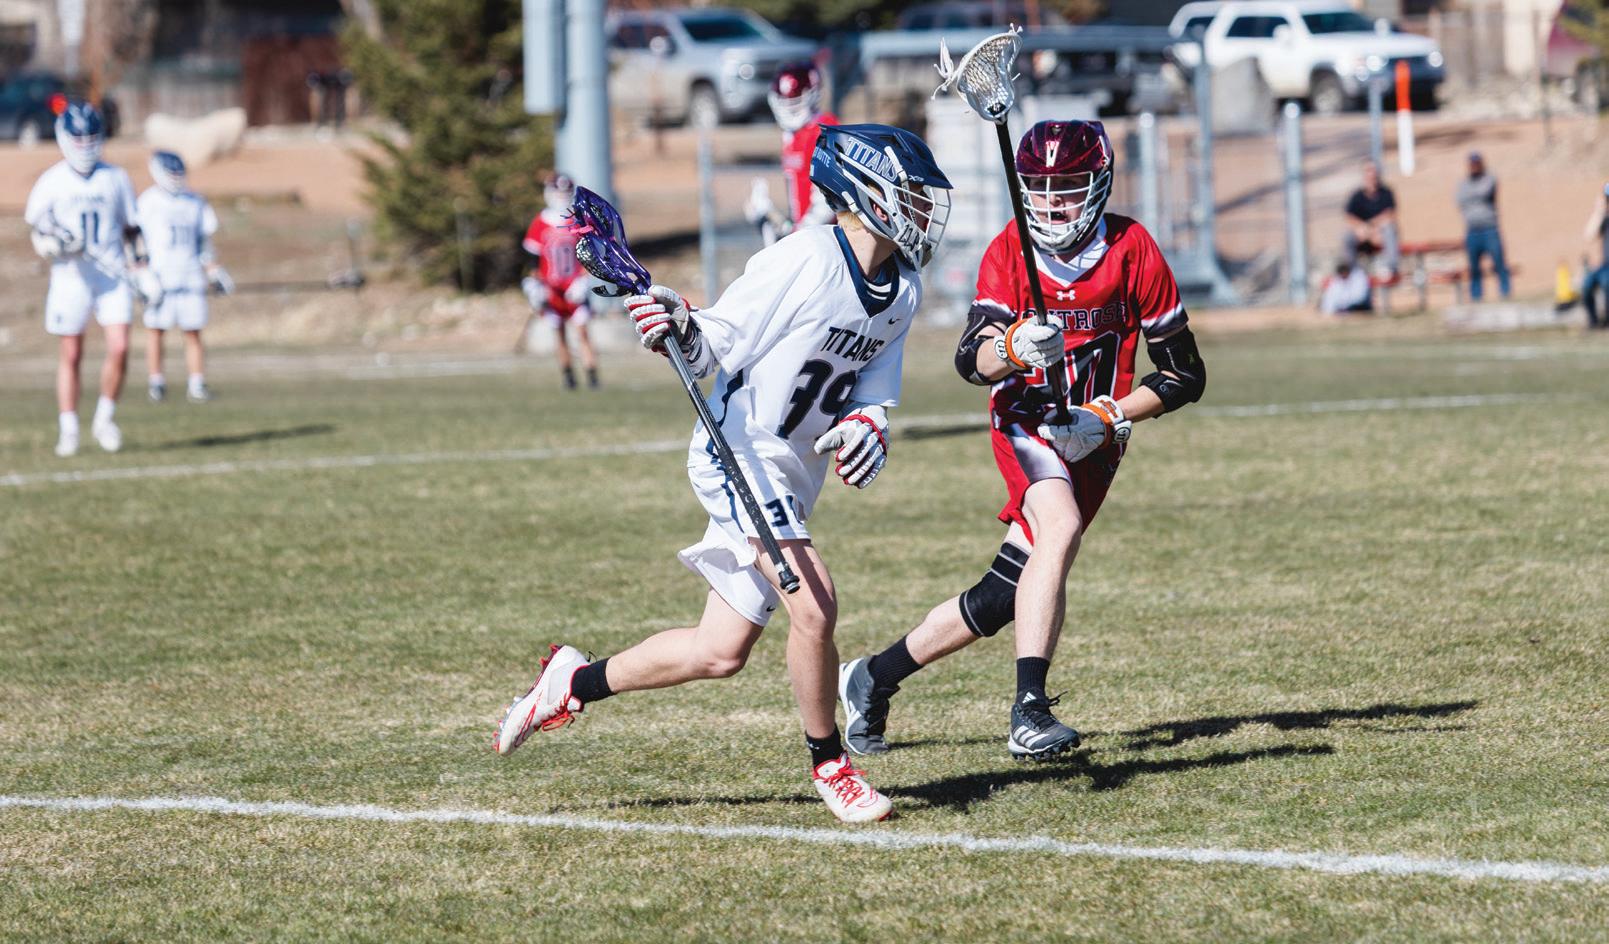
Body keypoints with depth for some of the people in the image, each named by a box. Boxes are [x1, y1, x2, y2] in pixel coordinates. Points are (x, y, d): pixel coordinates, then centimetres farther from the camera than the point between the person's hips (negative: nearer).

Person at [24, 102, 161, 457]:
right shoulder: (51, 182, 0)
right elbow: (36, 230, 4)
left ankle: (105, 418, 8)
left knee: (119, 349, -10)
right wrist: (53, 243, -17)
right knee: (70, 355, 1)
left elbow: (130, 229, 13)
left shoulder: (116, 179, 6)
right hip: (70, 277, -1)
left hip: (112, 275, 1)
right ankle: (68, 428, 10)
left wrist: (142, 270, 8)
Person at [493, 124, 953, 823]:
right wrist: (678, 329, -34)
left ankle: (575, 682, 25)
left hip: (792, 476, 8)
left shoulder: (902, 291, 5)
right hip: (741, 452, -8)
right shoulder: (805, 261, -18)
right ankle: (829, 765, -4)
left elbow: (875, 388, 9)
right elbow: (714, 346, -14)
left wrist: (866, 424, -12)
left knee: (720, 653, 7)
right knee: (813, 605, -22)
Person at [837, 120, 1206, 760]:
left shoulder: (1132, 250, -7)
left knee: (1004, 598, -2)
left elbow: (1185, 376, -2)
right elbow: (970, 361, -17)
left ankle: (875, 677, 19)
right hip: (1025, 423, -1)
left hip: (1092, 442, 2)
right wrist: (1012, 348, -40)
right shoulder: (1010, 251, -5)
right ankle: (1029, 712, -39)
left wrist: (1109, 417, -14)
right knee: (1061, 527, -32)